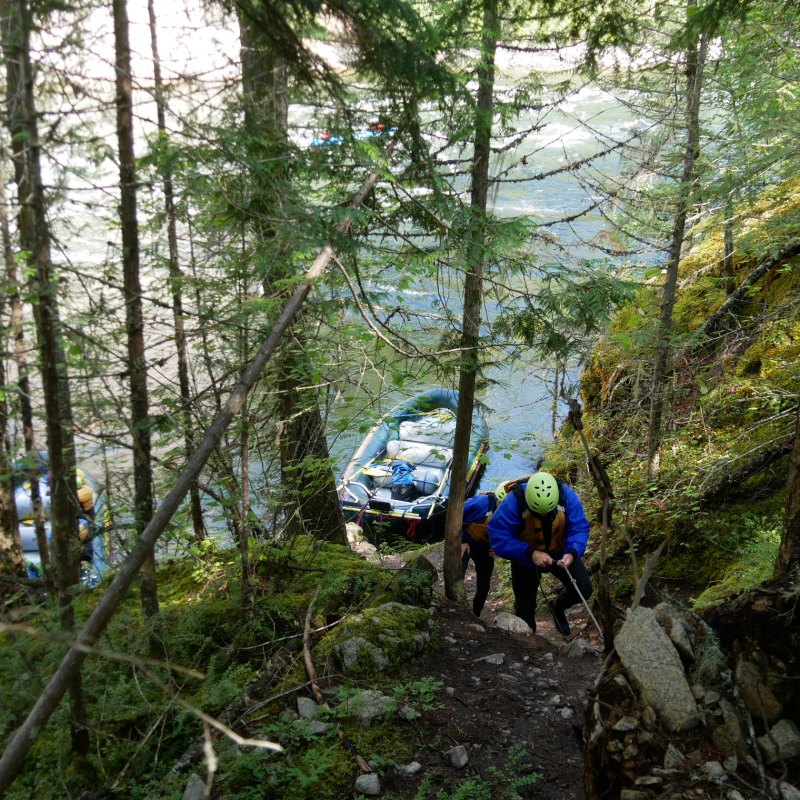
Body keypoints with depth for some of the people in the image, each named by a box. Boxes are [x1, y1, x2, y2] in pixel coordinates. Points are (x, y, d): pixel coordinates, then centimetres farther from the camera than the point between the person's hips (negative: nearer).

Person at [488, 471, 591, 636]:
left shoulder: (567, 496, -28)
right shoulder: (515, 501, -36)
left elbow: (579, 529, -22)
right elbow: (498, 537, -35)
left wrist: (573, 553, -41)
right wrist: (531, 553, -43)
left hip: (559, 551, 2)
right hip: (526, 555, -2)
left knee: (583, 590, -12)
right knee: (525, 607, 9)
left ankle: (558, 607, 21)